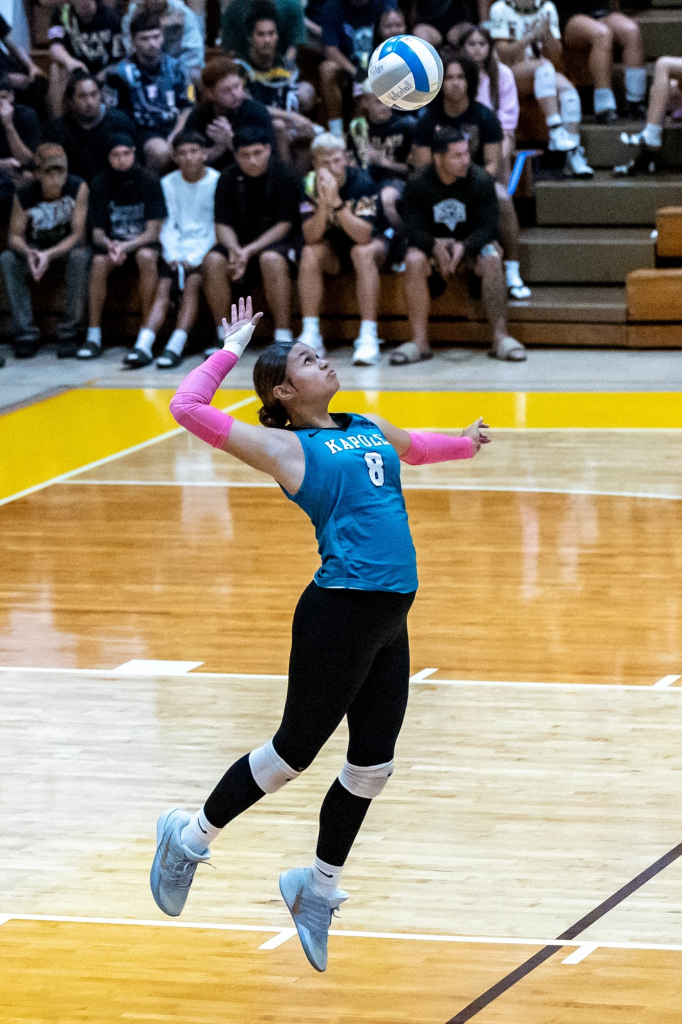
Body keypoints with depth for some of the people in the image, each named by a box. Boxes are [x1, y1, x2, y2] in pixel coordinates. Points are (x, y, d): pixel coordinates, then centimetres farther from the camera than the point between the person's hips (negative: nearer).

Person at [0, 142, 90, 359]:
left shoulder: (78, 188, -20)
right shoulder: (24, 196, -15)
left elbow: (77, 234, -21)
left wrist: (49, 255, -36)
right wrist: (29, 253, -36)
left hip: (66, 249, -2)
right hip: (35, 250, 2)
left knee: (80, 257, -36)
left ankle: (70, 332, -26)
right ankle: (25, 334, -25)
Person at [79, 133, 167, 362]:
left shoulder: (148, 182, -9)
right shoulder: (101, 185, -2)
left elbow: (153, 231, -13)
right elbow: (97, 232, -2)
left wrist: (126, 246, -30)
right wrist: (109, 245, -26)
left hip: (142, 242, -2)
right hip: (113, 242, 2)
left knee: (146, 256, -36)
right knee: (99, 261, -31)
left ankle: (146, 340, -40)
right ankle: (93, 337, -23)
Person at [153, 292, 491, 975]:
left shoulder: (371, 428, 18)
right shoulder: (284, 447, -2)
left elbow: (415, 448, 42)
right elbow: (188, 409, -11)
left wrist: (465, 443, 57)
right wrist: (230, 351, 1)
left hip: (390, 620, 7)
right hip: (339, 613, -7)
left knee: (372, 766, 8)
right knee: (295, 752, 2)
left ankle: (318, 887, 26)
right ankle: (191, 836, 22)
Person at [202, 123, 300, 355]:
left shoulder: (282, 177, -8)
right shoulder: (229, 178, 1)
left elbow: (284, 225, -11)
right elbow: (222, 224, 0)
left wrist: (249, 251, -22)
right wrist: (234, 249, -23)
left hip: (274, 242, -3)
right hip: (238, 242, 3)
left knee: (271, 260, -38)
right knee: (213, 261, -28)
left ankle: (283, 336, -31)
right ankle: (223, 337, -18)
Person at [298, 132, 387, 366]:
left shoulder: (362, 182, -23)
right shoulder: (310, 185, -14)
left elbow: (363, 236, -33)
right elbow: (311, 237, -21)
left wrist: (336, 202, -42)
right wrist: (323, 203, -37)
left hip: (370, 243, -3)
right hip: (333, 251, 3)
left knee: (362, 252, -35)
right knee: (310, 253, -26)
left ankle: (368, 338, -38)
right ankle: (311, 335, -25)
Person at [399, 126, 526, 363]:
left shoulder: (481, 181, -10)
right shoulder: (417, 185, -8)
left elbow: (488, 227, -14)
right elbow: (414, 230, -13)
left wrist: (463, 247, -33)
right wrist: (435, 246, -35)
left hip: (472, 245, 0)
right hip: (434, 247, 0)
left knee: (491, 260, -33)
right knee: (414, 261, -32)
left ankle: (500, 336, -31)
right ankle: (419, 341, -29)